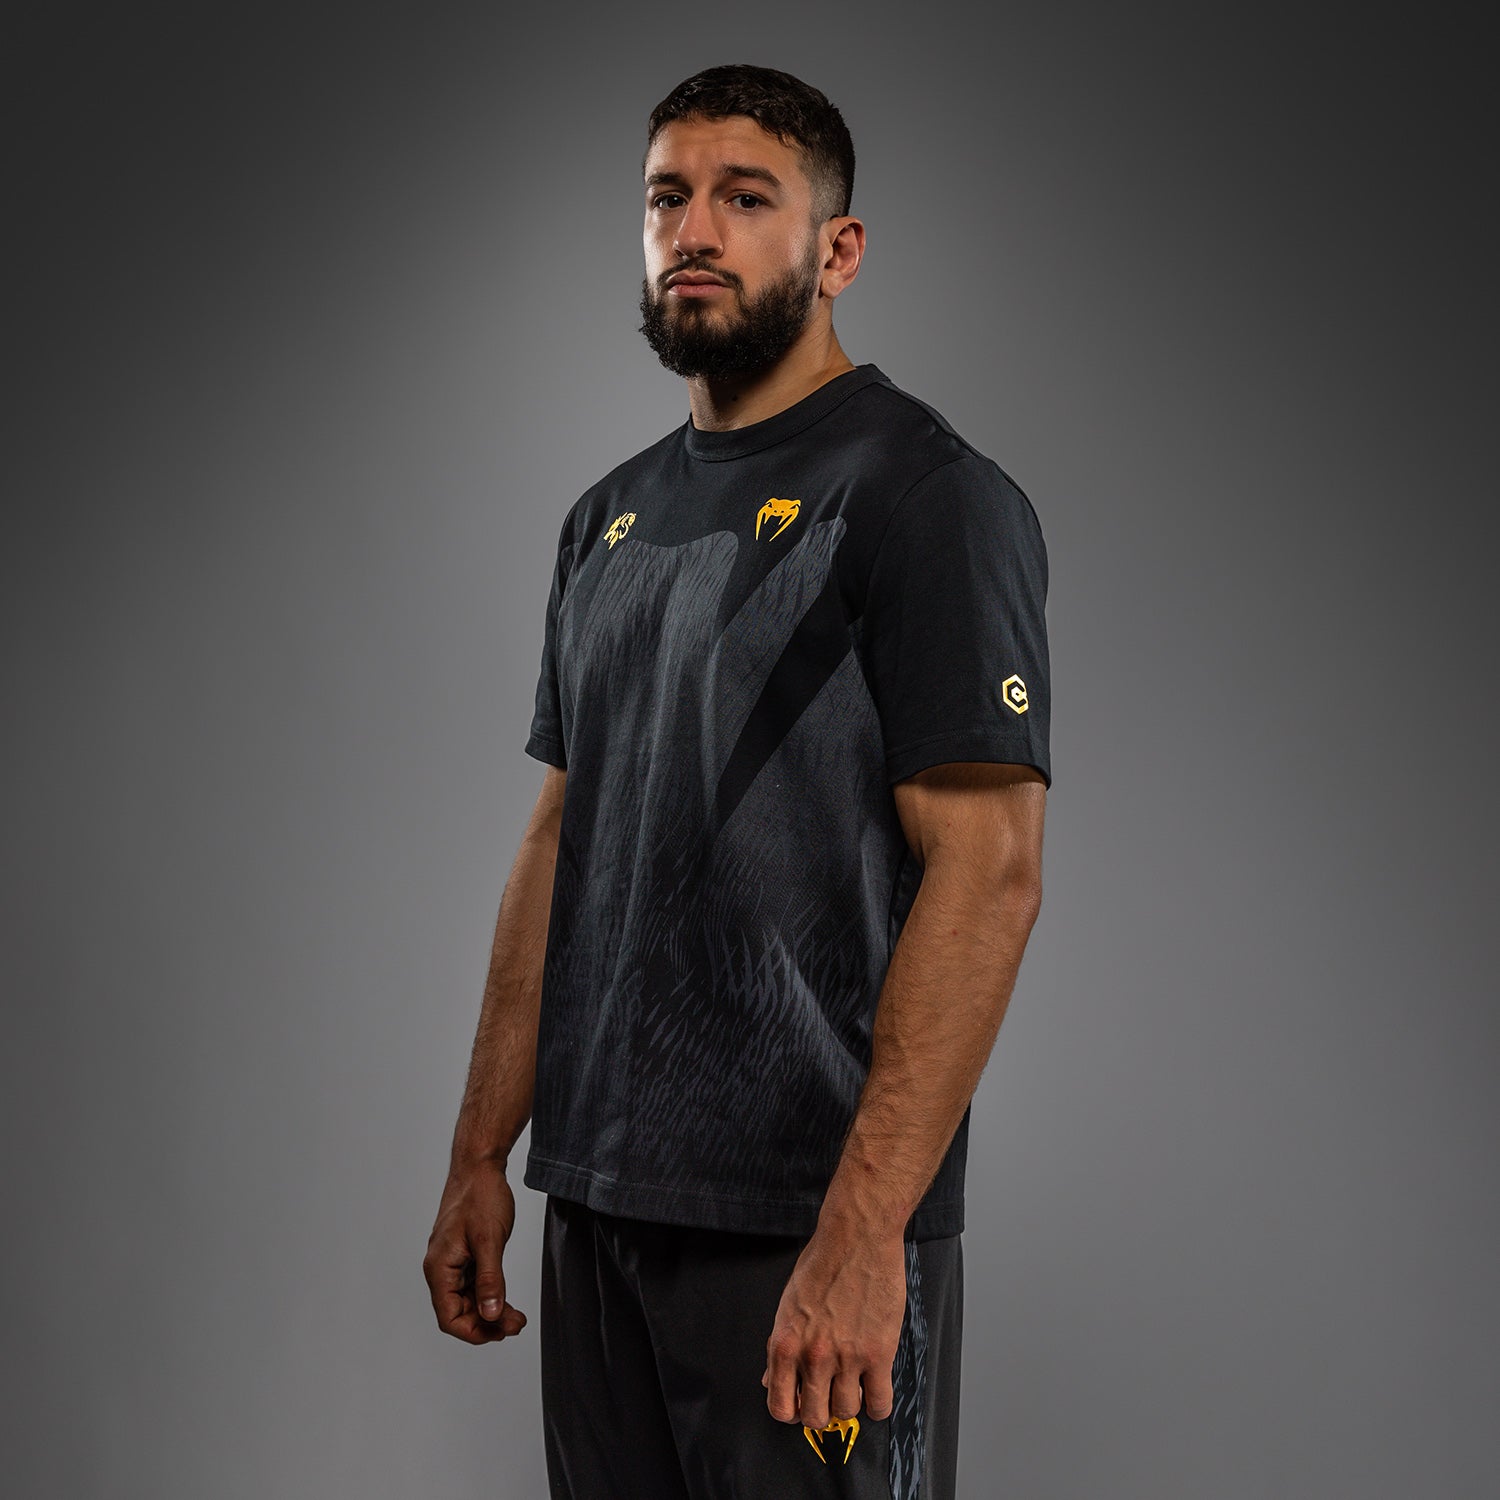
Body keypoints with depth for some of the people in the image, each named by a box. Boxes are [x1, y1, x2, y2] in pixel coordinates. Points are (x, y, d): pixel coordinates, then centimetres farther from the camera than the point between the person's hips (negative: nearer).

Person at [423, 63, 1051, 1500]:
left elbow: (988, 869, -17)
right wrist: (480, 1154, 12)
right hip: (597, 1207, 7)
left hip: (808, 1227, -7)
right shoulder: (612, 516, 14)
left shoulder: (927, 494, -9)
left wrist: (861, 1233, -24)